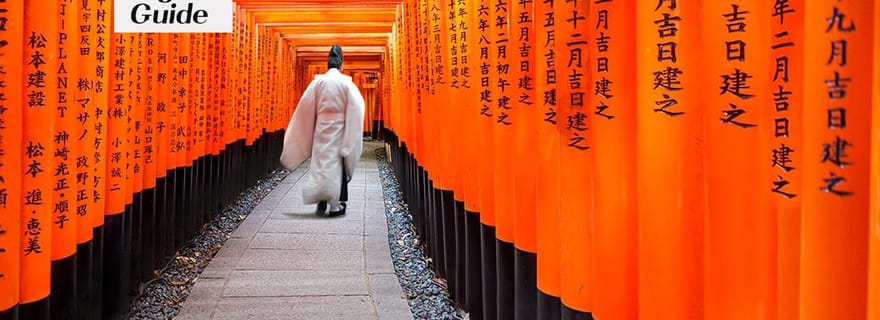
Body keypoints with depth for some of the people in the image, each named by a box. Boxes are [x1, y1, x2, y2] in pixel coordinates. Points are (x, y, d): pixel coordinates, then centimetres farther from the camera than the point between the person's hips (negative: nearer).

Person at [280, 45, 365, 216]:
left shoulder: (318, 81, 0)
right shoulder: (347, 83, -4)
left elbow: (306, 107, 0)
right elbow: (356, 109, -7)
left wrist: (308, 132, 9)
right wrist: (352, 139, -1)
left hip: (322, 128, 1)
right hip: (339, 128, -1)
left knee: (321, 161, 9)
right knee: (338, 162, 5)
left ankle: (321, 200, 8)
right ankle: (336, 204, 3)